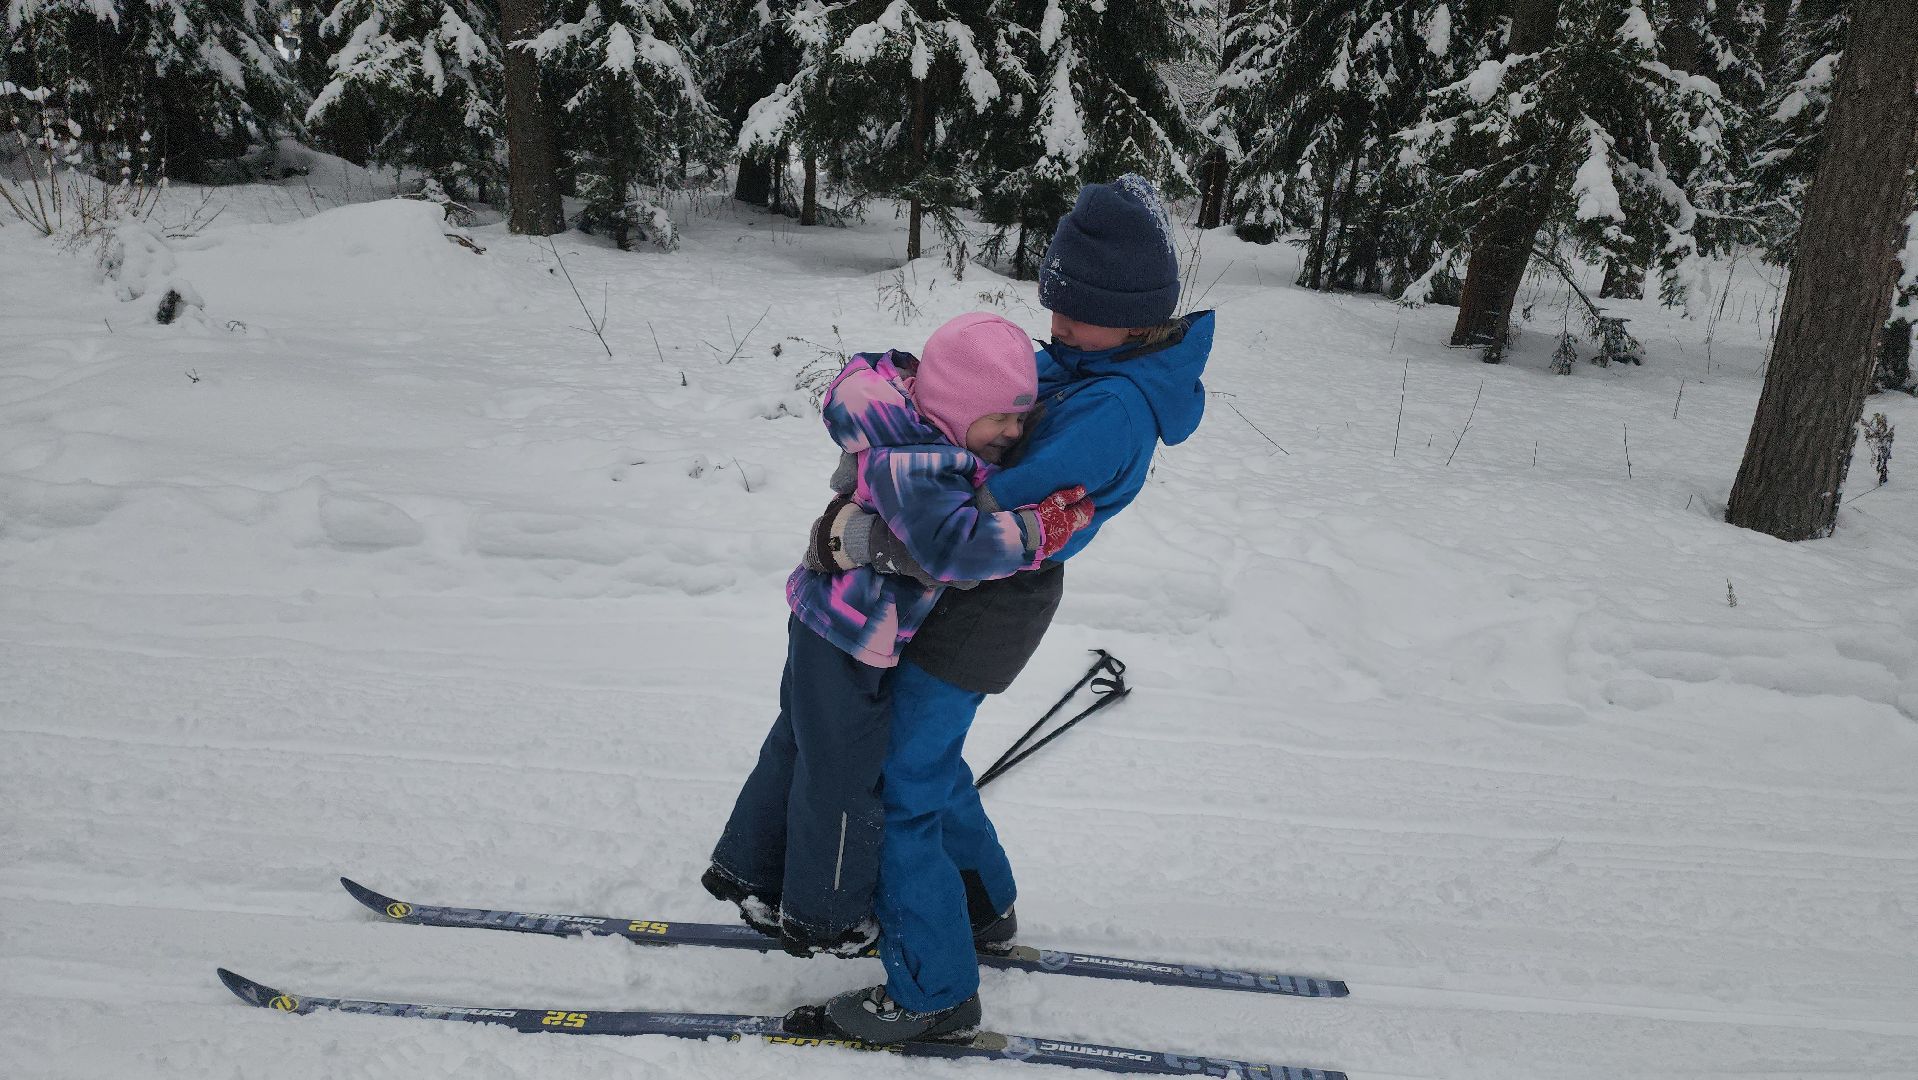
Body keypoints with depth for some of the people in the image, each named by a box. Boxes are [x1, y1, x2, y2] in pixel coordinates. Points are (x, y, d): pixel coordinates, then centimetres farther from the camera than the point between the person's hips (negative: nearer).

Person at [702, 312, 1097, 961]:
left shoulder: (925, 434, -2)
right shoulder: (914, 464, -31)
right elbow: (953, 545, -43)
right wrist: (1040, 529, -37)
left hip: (825, 620, 10)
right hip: (853, 642, -10)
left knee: (798, 748, 25)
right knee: (845, 778, 9)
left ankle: (747, 872, 45)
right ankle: (823, 920, 31)